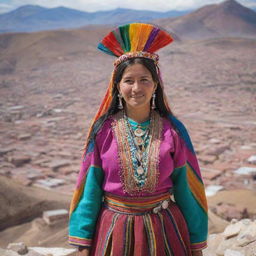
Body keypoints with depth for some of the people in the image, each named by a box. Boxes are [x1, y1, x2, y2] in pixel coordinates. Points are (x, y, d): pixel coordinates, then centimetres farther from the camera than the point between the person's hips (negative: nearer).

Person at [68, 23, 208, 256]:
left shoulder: (173, 131, -8)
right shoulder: (103, 131, -8)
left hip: (164, 231, 1)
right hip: (115, 231, 0)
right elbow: (90, 189, -4)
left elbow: (185, 188, -3)